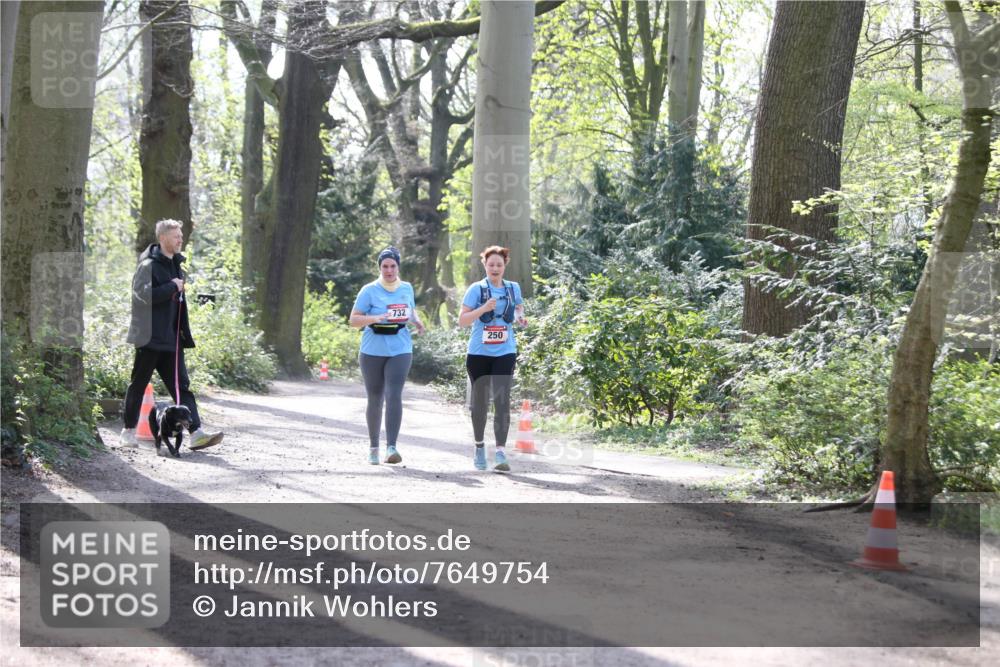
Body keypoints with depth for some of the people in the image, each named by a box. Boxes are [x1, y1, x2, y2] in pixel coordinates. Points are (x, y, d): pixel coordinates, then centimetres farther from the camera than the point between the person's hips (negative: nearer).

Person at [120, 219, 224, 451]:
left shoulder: (175, 265, 16)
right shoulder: (149, 265, -11)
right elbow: (145, 294, -27)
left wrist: (184, 334, 20)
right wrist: (173, 287, -16)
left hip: (171, 338, 7)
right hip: (149, 337, -7)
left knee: (181, 385, -2)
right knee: (139, 384, 5)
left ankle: (196, 433, -10)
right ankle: (129, 431, 17)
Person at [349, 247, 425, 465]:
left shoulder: (407, 288, 8)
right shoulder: (369, 291, -2)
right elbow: (354, 319, -5)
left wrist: (417, 321, 4)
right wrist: (375, 318, -22)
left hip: (400, 350, 1)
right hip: (373, 351, -1)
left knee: (394, 395, -15)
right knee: (375, 400, 7)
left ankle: (391, 447, -21)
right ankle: (373, 446, 23)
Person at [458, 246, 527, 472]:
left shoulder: (513, 288, 5)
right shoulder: (476, 289, -3)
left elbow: (519, 308, 24)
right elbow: (462, 320, -7)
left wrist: (520, 317, 1)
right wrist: (484, 308, -21)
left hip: (504, 353, 1)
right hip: (479, 353, -1)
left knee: (502, 401, -11)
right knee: (480, 402, 10)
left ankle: (500, 453, -14)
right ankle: (479, 446, 30)